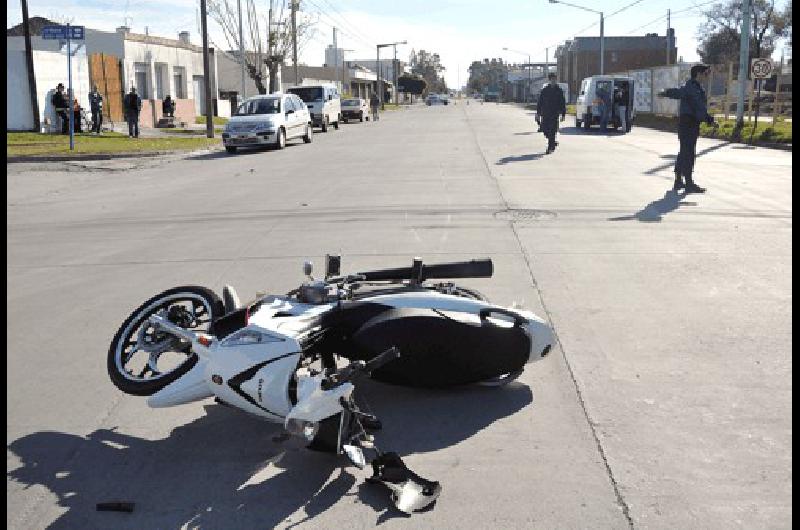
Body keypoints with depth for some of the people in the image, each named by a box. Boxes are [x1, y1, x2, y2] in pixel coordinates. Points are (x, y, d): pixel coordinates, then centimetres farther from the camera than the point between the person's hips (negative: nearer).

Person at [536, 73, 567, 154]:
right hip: (545, 114, 3)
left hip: (555, 115, -2)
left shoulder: (559, 91, 4)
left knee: (552, 132, -7)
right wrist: (538, 113, 3)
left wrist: (563, 115, -1)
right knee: (545, 130, 2)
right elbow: (539, 102, 9)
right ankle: (553, 143, 26)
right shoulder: (544, 90, 7)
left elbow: (563, 104, 5)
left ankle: (550, 148, -3)